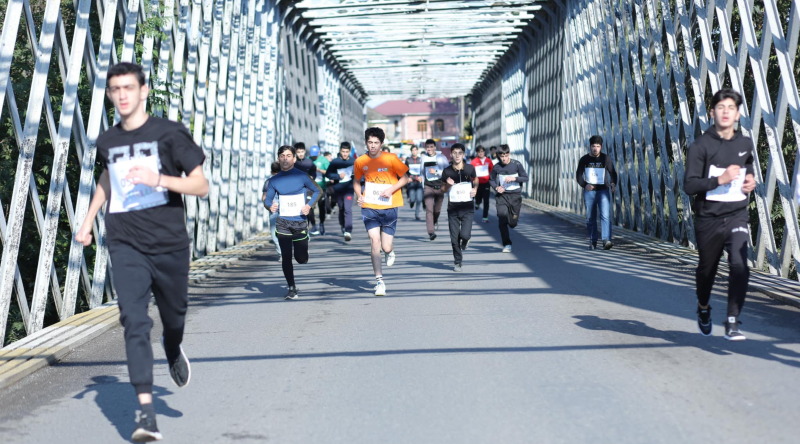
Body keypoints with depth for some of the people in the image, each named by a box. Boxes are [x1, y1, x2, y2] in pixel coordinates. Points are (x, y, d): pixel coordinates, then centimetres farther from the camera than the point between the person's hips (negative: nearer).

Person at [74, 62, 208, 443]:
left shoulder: (169, 133, -5)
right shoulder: (107, 141, 9)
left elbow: (201, 186, -8)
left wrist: (158, 179, -23)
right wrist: (88, 220, 24)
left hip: (169, 243, -2)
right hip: (125, 245, 2)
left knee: (173, 313, 14)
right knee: (134, 322, -11)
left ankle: (173, 350, 52)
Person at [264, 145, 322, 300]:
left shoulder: (302, 176, -3)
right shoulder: (274, 180, 3)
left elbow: (318, 191, 6)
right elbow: (267, 199, 9)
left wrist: (309, 205, -9)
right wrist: (271, 206, -15)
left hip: (300, 222, -1)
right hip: (282, 222, 1)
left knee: (302, 259, 3)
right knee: (286, 257, -5)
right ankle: (291, 288, 9)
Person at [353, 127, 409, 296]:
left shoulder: (391, 159, -7)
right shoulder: (360, 161, 0)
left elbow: (404, 178, 0)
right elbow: (356, 180, 17)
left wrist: (391, 189, -15)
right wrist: (359, 195, -2)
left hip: (389, 208, -1)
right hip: (369, 207, 1)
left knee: (386, 247, 0)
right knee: (374, 241, -14)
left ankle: (390, 251, 41)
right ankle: (379, 281, -4)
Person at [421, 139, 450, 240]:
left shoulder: (441, 157, -3)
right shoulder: (424, 158, 6)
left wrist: (436, 172, -21)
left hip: (440, 186, 0)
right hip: (428, 187, 0)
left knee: (437, 209, 12)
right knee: (429, 209, -15)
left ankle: (435, 221, 47)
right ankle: (431, 232, -20)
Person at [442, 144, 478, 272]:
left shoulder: (469, 168, -1)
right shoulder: (447, 171, -3)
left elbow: (475, 179, 20)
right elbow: (443, 189, 8)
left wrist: (475, 188, 0)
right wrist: (448, 184, -13)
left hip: (467, 208, -1)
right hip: (453, 208, 1)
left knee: (464, 234, -16)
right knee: (454, 238, 2)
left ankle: (465, 240, 22)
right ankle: (457, 262, 20)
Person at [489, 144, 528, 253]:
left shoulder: (516, 164, -7)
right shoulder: (496, 167, -4)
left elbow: (525, 178, -2)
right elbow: (491, 180, 10)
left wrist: (514, 178, -19)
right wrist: (496, 187, -10)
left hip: (515, 195, 0)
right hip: (502, 196, 0)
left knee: (513, 223, 3)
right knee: (502, 221, -11)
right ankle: (507, 244, 1)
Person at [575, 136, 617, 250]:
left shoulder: (606, 159, 2)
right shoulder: (584, 160, 4)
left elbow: (613, 173, 2)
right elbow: (578, 175, 2)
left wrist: (613, 183, -20)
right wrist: (585, 185, -18)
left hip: (603, 191, -1)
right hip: (589, 192, 2)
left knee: (605, 216, -16)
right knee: (590, 218, 6)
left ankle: (606, 241, -23)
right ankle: (593, 242, 17)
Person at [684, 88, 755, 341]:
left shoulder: (745, 144, 6)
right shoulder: (700, 146, -8)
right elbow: (689, 185, -15)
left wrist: (751, 180, 5)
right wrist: (720, 179, -26)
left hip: (737, 216, 2)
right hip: (708, 219, -1)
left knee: (739, 266, -20)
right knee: (707, 269, 15)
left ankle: (732, 324, -14)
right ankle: (703, 308, 46)